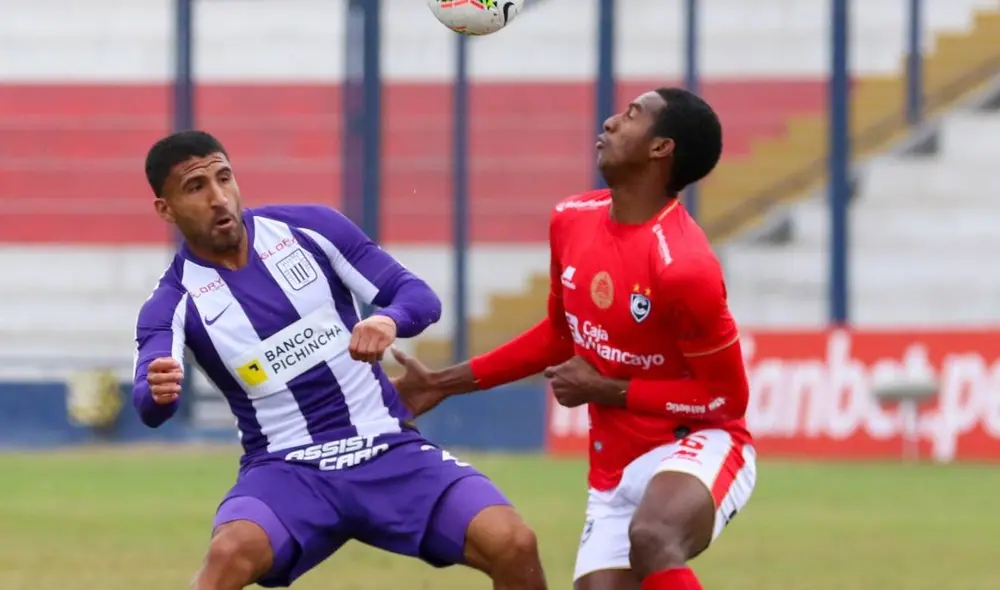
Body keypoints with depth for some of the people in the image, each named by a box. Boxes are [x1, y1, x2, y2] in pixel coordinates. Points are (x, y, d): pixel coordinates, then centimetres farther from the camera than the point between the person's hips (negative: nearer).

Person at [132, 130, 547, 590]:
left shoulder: (310, 227, -1)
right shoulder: (174, 304, -6)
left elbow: (419, 295, -1)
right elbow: (149, 404, -24)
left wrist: (389, 320, -26)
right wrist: (157, 390, -50)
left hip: (387, 452, 2)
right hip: (286, 469, -2)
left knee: (513, 544, -19)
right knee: (230, 553, -35)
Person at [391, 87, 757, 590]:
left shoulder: (682, 266, -23)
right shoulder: (573, 220, 1)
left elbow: (727, 399, -15)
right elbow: (562, 333, 18)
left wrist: (606, 390, -15)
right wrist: (446, 384, 18)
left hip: (697, 448, -8)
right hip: (615, 469, 8)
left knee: (652, 538, -39)